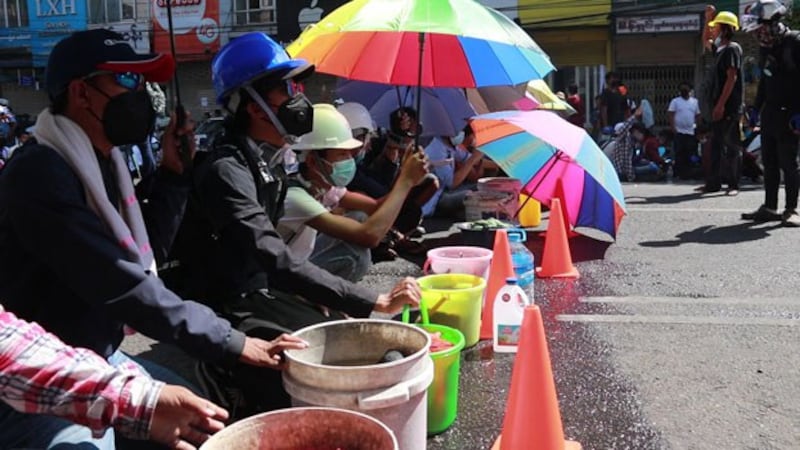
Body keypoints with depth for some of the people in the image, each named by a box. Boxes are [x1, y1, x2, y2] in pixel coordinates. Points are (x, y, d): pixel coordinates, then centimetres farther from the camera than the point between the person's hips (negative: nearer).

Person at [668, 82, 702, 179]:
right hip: (679, 131, -3)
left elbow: (697, 115, 14)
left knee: (689, 154, 4)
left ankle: (687, 174, 10)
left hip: (691, 132, 3)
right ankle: (679, 173, 2)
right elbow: (671, 115, -3)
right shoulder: (675, 101, 3)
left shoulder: (695, 101, 12)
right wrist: (673, 127, -14)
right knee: (679, 154, -3)